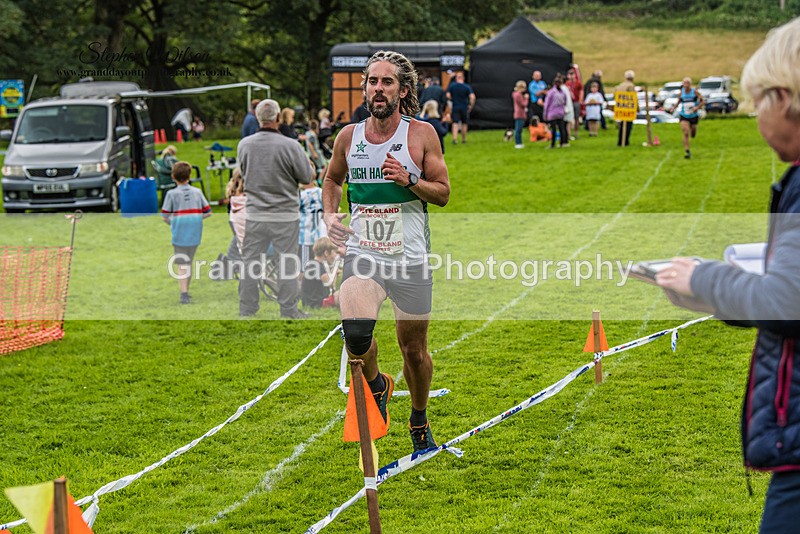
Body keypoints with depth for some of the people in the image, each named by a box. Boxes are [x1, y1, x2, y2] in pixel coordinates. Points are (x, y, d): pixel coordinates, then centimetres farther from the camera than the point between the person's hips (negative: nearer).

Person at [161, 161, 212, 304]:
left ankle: (184, 294, -14)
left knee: (182, 265, -2)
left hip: (179, 234, -3)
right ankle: (186, 291, 27)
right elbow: (208, 212, 4)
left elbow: (164, 216, -6)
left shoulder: (171, 194, -5)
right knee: (189, 262, 17)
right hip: (195, 234, 3)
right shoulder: (197, 192, 5)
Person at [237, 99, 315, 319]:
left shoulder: (244, 144, -4)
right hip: (285, 214, -3)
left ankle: (246, 309, 17)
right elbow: (307, 177, -6)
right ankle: (289, 310, 11)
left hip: (255, 214, 3)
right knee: (288, 262, 7)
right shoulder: (290, 146, -16)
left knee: (250, 261, 11)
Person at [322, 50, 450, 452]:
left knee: (414, 349, 9)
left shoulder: (422, 134, -3)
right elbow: (332, 179, 21)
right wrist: (329, 215, 3)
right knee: (355, 332, -25)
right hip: (362, 253, 0)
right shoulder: (349, 136, 3)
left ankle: (419, 419, 36)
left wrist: (408, 180, -17)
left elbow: (443, 193, 1)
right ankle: (376, 383, 8)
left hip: (410, 257, 0)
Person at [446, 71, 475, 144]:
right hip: (464, 107, 0)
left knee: (455, 123, -1)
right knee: (464, 123, 14)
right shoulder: (467, 87, -4)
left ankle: (454, 138, -19)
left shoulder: (452, 85, -2)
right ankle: (463, 139, 22)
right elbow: (472, 97, -13)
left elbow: (448, 96, -7)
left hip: (455, 107, 0)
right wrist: (471, 106, -1)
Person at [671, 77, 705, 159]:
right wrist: (674, 107, -1)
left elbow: (703, 101, -5)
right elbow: (678, 101, 16)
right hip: (684, 116, 0)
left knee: (693, 135, 14)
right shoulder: (681, 92, -2)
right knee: (685, 133, -17)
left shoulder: (695, 92, -8)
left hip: (693, 116, 0)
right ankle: (687, 151, -15)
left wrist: (697, 107, -23)